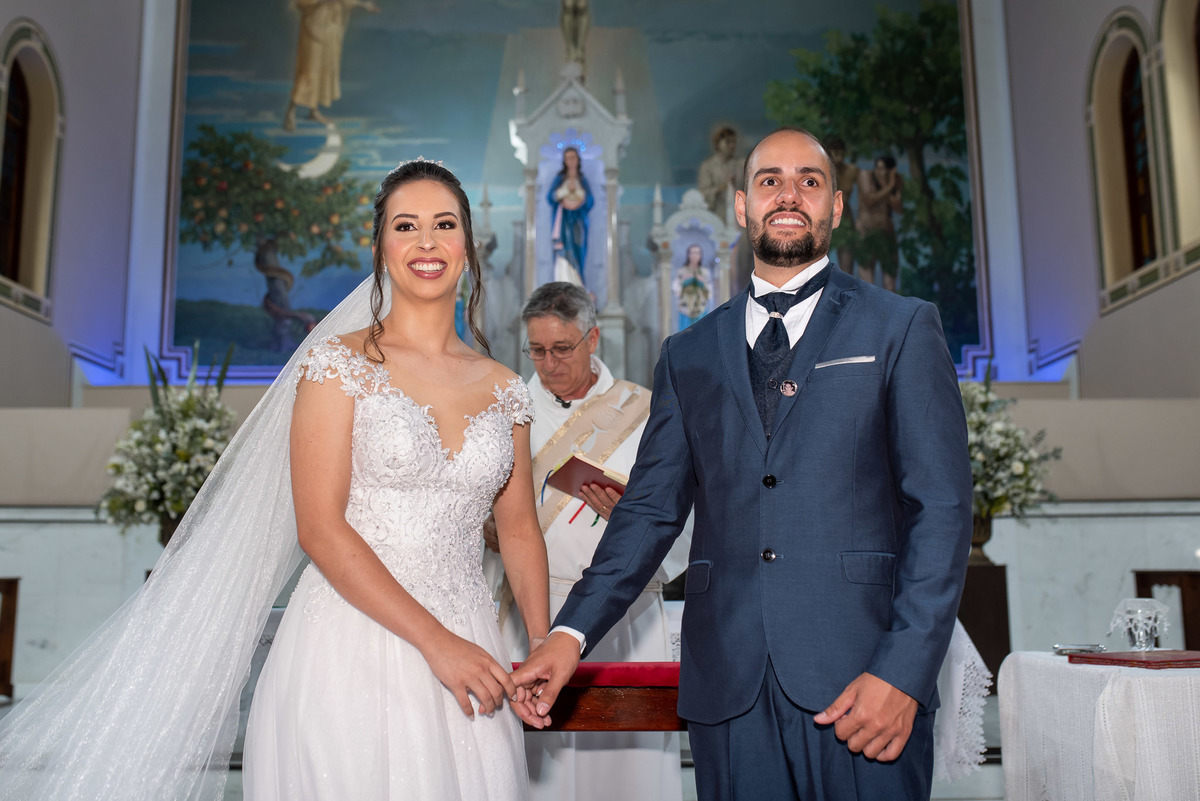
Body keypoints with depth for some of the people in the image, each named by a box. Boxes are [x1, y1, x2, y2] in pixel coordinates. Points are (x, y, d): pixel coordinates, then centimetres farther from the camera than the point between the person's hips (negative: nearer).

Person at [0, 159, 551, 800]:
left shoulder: (504, 389, 7)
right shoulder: (338, 363, -5)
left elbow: (519, 529, 11)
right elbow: (319, 529, -12)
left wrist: (543, 649, -3)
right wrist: (435, 640, -16)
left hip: (465, 655, 4)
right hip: (349, 649, -4)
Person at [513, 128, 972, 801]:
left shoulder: (903, 328, 5)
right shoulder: (690, 354, 13)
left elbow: (942, 507, -2)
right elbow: (652, 506, 10)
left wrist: (903, 670, -12)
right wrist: (571, 633, -2)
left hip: (859, 675, -2)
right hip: (728, 686, 2)